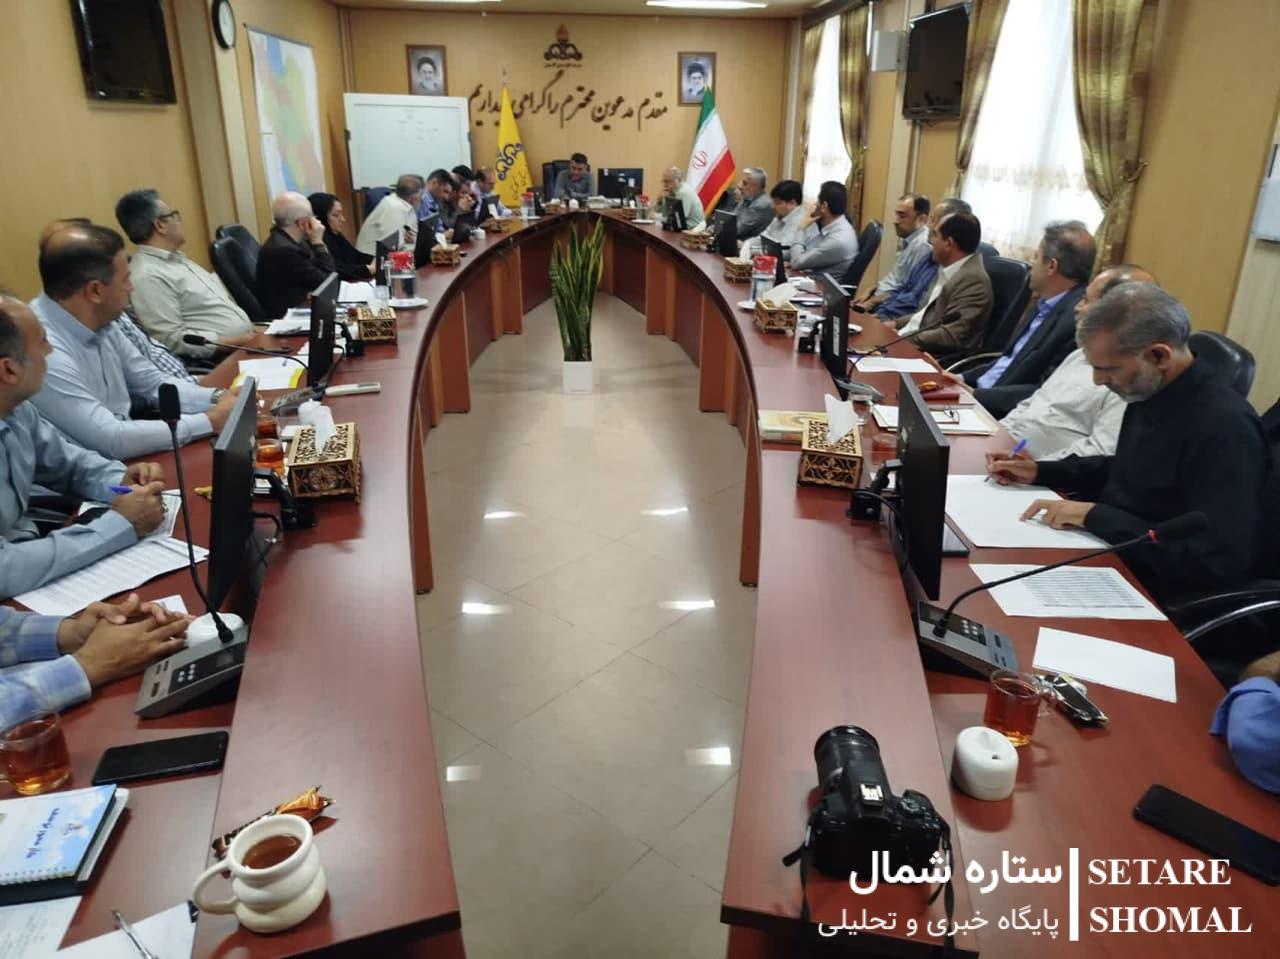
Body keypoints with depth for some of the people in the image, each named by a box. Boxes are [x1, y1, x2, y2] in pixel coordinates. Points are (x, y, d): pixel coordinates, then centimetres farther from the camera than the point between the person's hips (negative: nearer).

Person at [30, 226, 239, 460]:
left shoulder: (100, 323, 0)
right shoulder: (43, 351, -25)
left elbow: (153, 383, 11)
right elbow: (109, 440, -26)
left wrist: (217, 398, -5)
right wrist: (210, 422, -21)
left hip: (125, 459, 8)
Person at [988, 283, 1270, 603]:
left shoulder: (1225, 428, -25)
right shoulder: (1150, 392, 2)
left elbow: (1214, 561, -28)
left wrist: (1094, 516, -25)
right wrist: (1040, 472, 7)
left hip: (1144, 587, -8)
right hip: (1106, 547, 8)